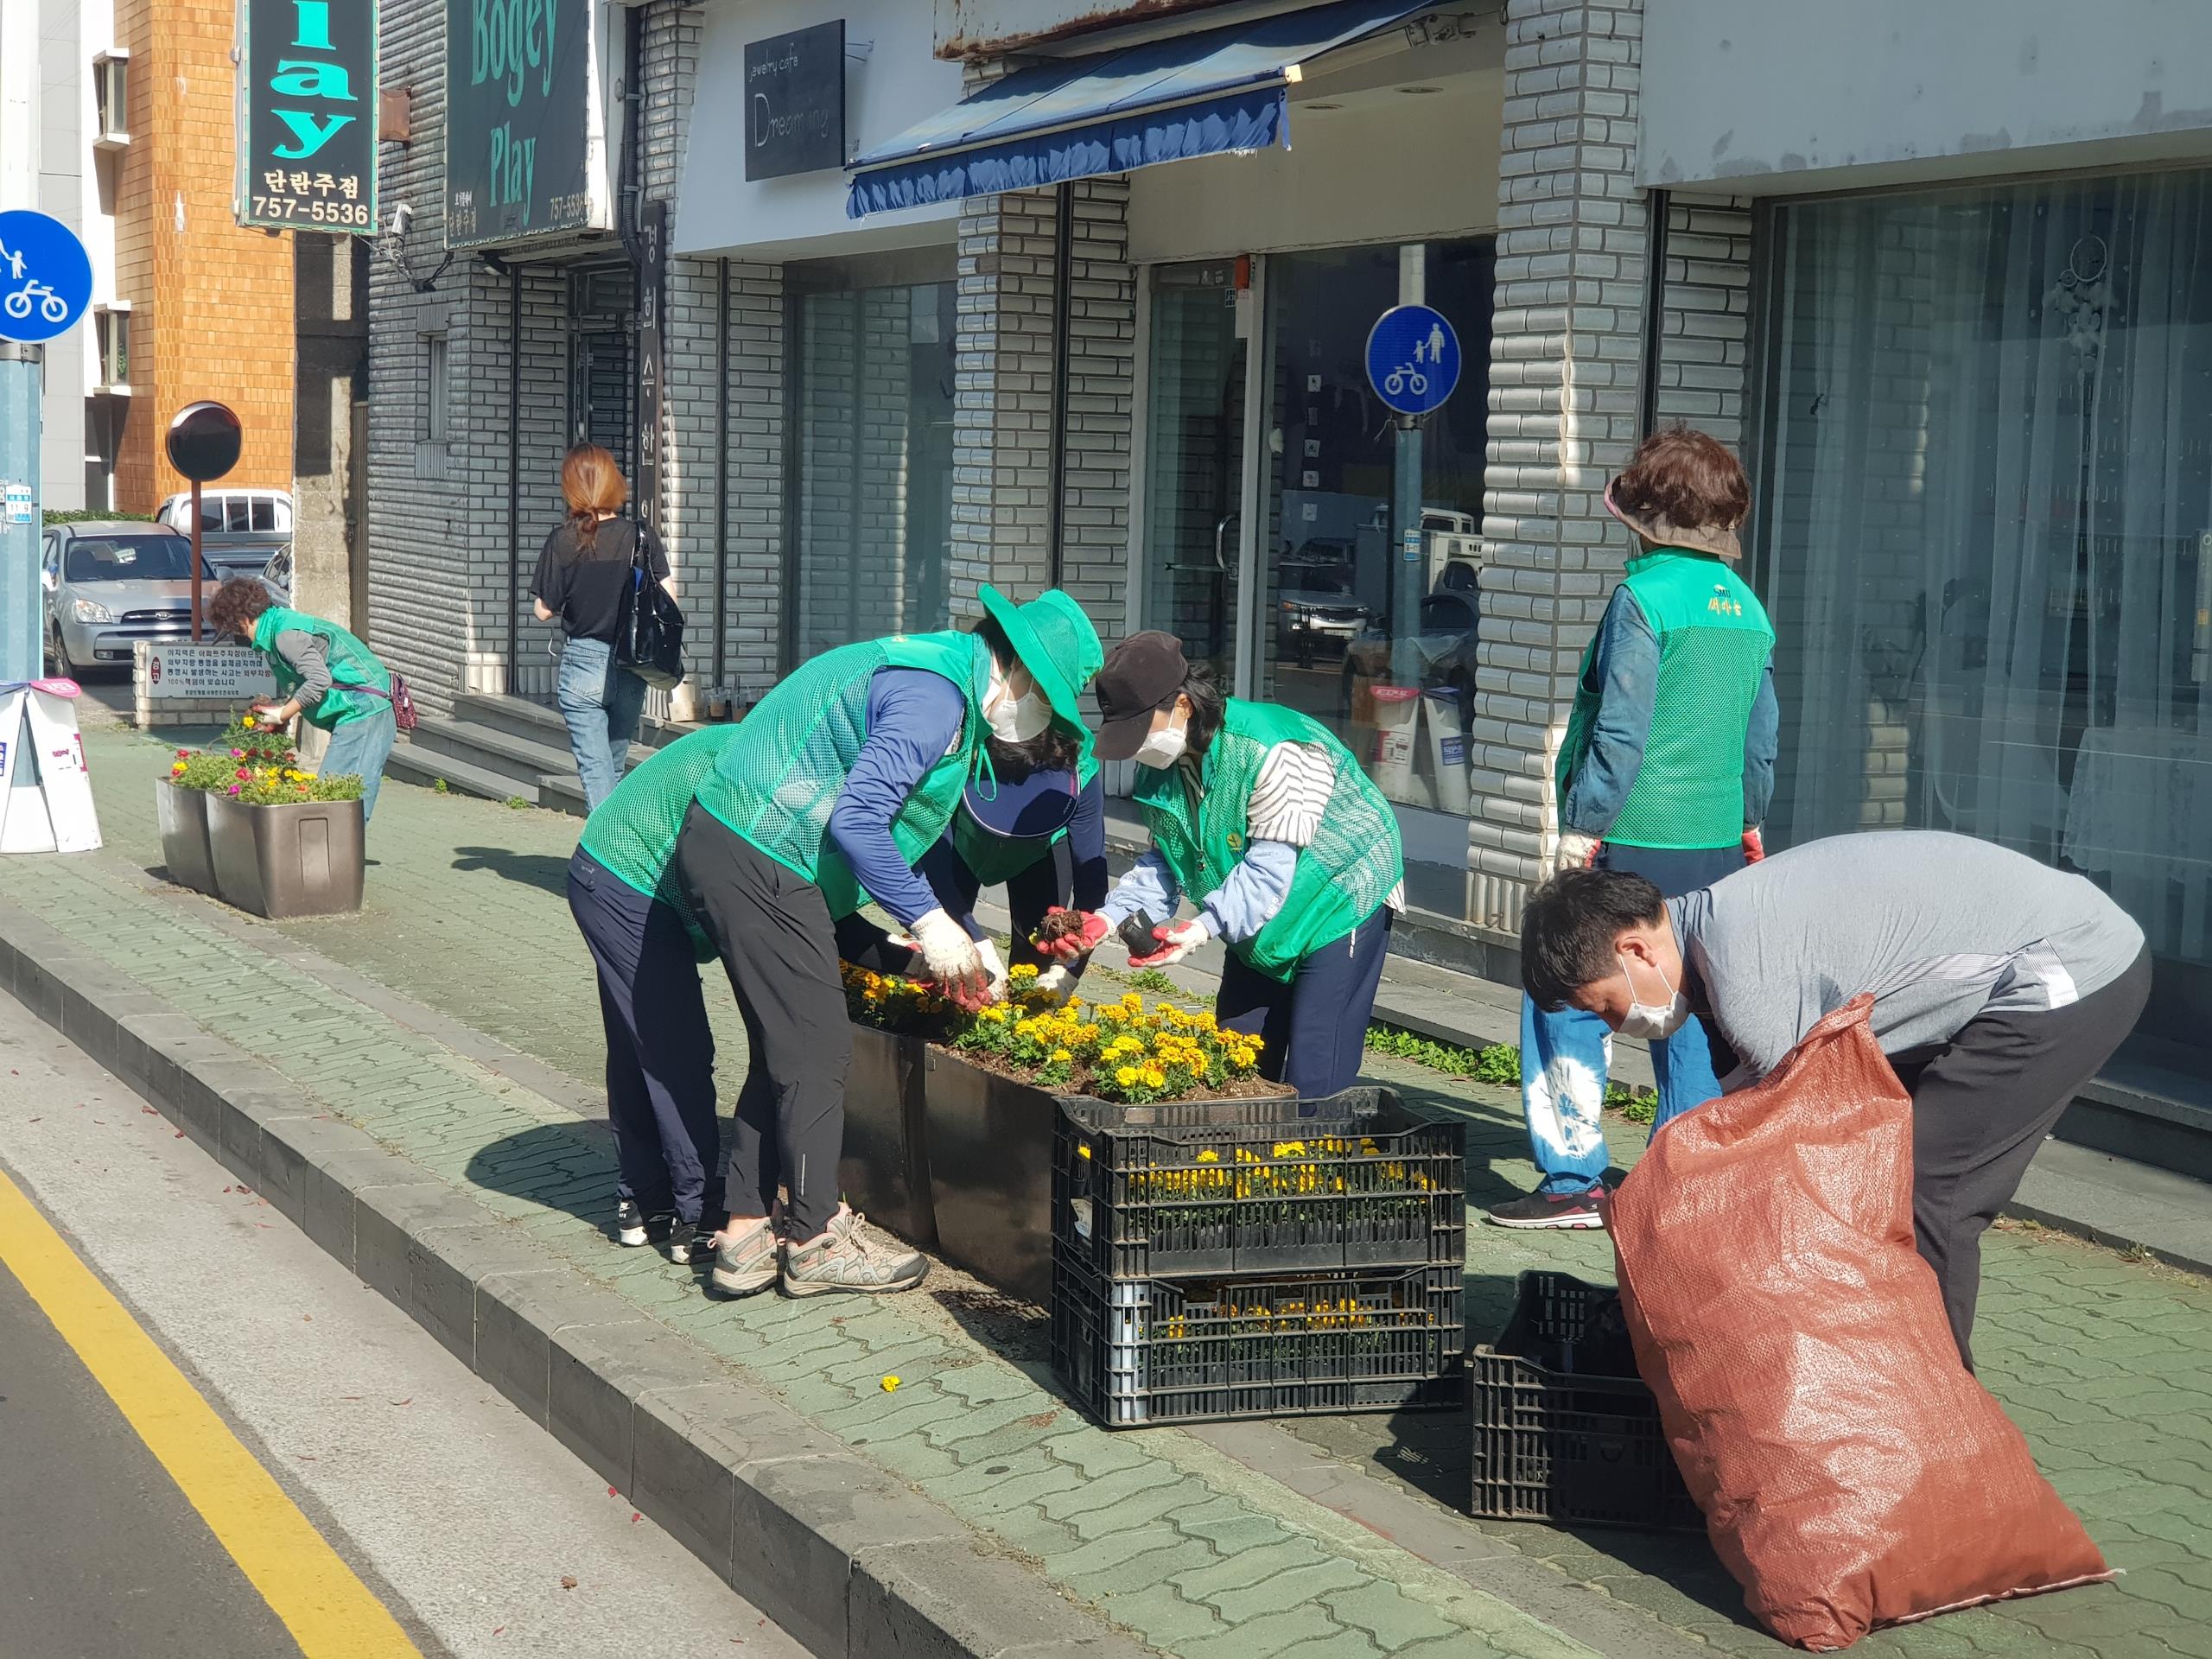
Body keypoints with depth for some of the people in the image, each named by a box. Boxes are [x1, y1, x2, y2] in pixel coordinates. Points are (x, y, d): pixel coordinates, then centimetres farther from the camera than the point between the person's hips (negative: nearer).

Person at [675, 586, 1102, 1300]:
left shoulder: (937, 675, 17)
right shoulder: (934, 694, -17)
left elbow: (911, 831, 24)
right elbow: (856, 820, -25)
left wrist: (965, 942, 20)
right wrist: (930, 922, -16)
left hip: (723, 847, 11)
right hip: (759, 865, -11)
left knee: (785, 1049, 16)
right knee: (815, 1051, -1)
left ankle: (746, 1237, 20)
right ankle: (815, 1242, 9)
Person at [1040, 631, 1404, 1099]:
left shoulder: (1274, 752, -33)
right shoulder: (1161, 762, -7)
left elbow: (1269, 868, -33)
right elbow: (1165, 861, -4)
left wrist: (1205, 928, -46)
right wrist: (1109, 918, -20)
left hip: (1340, 905, -8)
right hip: (1257, 921, 8)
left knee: (1311, 1079, -12)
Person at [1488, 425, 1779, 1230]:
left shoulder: (1645, 596, -12)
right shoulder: (1748, 606, 11)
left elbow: (1622, 731, -16)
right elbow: (1762, 741, 17)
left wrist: (1583, 824, -9)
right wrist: (1747, 824, 28)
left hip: (1635, 840, -7)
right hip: (1716, 845, 7)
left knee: (1564, 1002, 1)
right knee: (1689, 1011, 14)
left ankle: (1573, 1180, 0)